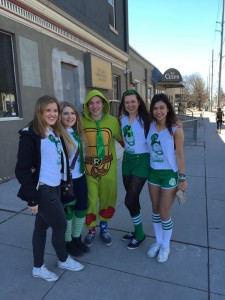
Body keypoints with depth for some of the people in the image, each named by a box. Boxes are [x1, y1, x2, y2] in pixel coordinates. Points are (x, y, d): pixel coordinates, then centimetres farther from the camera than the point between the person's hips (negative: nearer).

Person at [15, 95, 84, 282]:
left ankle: (38, 267, 35)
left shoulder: (57, 133, 9)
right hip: (42, 190, -7)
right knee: (61, 225, 7)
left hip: (55, 187, 7)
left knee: (42, 226, 18)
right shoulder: (30, 134, -15)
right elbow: (22, 169, -17)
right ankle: (64, 260, 35)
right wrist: (32, 198, -17)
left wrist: (66, 182, 11)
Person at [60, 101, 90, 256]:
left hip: (80, 177, 7)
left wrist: (82, 170, 13)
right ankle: (68, 242, 30)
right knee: (68, 210, 9)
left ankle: (77, 238, 35)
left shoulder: (77, 133, 7)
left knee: (82, 208, 14)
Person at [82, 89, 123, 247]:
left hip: (108, 168, 1)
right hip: (88, 169, -1)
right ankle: (92, 229, 35)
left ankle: (104, 228, 40)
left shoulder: (112, 121, -6)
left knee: (107, 200, 14)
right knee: (90, 201, 7)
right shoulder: (82, 122, -9)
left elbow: (123, 139, 5)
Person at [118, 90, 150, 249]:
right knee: (132, 198, 14)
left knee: (130, 200, -4)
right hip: (127, 159, 6)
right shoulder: (122, 118, 5)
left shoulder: (145, 119, -12)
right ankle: (137, 230, 35)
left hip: (142, 160, -6)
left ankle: (140, 234, 20)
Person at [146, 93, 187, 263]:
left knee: (165, 213, 6)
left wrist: (182, 178, -9)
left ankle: (166, 246, 31)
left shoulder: (176, 129, -15)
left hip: (169, 174, -5)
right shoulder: (150, 125, -1)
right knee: (155, 210, 16)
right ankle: (158, 242, 38)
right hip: (153, 172, 5)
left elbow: (180, 155, -11)